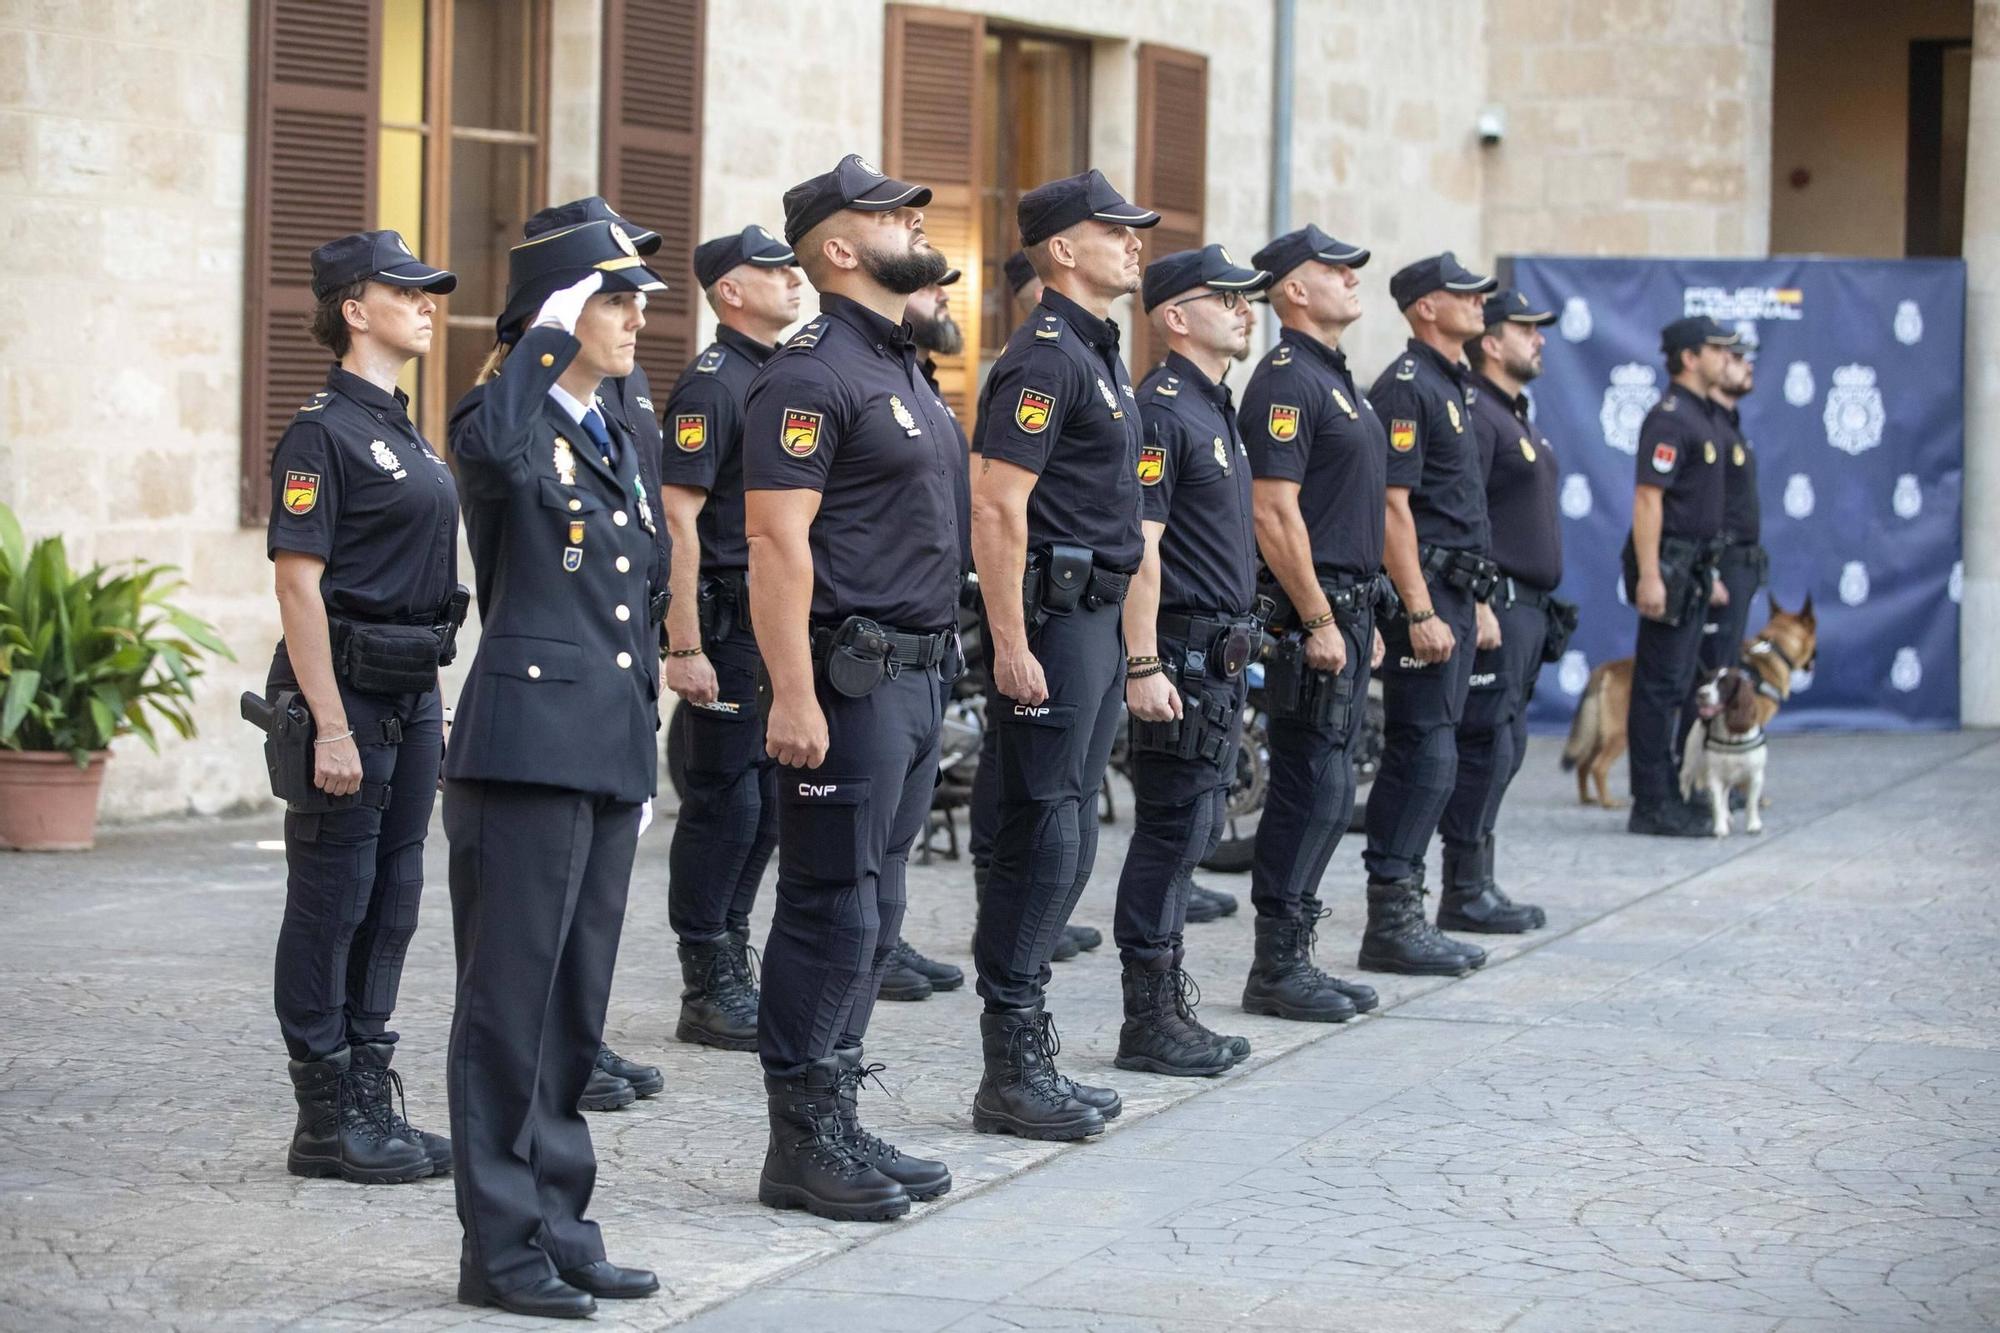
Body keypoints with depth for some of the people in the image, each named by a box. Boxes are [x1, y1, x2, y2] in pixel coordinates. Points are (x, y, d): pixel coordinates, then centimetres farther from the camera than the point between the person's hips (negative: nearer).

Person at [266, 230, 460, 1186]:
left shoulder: (401, 431, 16)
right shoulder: (324, 430, -12)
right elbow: (298, 580, -17)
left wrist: (434, 707, 18)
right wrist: (330, 727, -21)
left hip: (411, 689, 9)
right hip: (345, 683, -9)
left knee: (392, 901, 11)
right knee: (332, 902, -2)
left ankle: (369, 1102, 18)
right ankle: (326, 1120, 3)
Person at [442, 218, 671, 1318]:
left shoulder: (620, 450, 19)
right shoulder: (513, 428, -7)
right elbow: (488, 447, -35)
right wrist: (549, 330, -21)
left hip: (611, 757, 8)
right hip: (528, 749, -8)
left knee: (575, 1011, 12)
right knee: (512, 1003, -4)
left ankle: (558, 1228, 19)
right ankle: (502, 1249, 1)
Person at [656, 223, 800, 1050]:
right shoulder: (711, 384, -12)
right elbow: (677, 519, -17)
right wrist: (684, 646, -22)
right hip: (730, 623, -8)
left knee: (765, 805, 12)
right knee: (724, 804, -3)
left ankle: (731, 972, 21)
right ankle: (708, 996, 3)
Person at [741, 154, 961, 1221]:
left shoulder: (899, 367, 18)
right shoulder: (811, 373, -13)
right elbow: (776, 541, -19)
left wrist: (932, 674, 18)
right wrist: (793, 694, -25)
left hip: (916, 677, 10)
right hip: (850, 679, -10)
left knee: (872, 913, 12)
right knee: (832, 912, -5)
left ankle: (838, 1125, 19)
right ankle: (801, 1145, 0)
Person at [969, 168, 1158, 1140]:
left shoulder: (1097, 355, 18)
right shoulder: (1043, 359, -13)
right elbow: (996, 507, -20)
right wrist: (1012, 646, -24)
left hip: (1097, 621, 10)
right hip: (1052, 622, -10)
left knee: (1067, 840, 11)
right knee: (1042, 839, -8)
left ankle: (1030, 1059, 17)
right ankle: (1011, 1074, -4)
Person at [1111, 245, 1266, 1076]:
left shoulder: (1215, 409, 17)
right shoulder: (1162, 411, -14)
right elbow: (1138, 547, -19)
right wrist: (1143, 666, -24)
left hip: (1221, 656, 10)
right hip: (1182, 653, -10)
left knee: (1189, 833, 12)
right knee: (1171, 831, -6)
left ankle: (1168, 1004, 19)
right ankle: (1148, 1020, -2)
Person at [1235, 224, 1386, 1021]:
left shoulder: (1335, 380, 19)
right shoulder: (1286, 380, -13)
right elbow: (1273, 509, -19)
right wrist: (1318, 620, -21)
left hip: (1345, 606, 10)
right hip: (1310, 606, -10)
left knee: (1323, 790, 11)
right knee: (1311, 786, -8)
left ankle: (1292, 959, 16)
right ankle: (1277, 970, -3)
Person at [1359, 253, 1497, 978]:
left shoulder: (1450, 386, 19)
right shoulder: (1405, 387, -12)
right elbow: (1392, 506, -19)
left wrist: (1474, 601, 21)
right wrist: (1420, 613, -23)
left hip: (1453, 591, 10)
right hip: (1423, 590, -10)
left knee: (1422, 756, 10)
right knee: (1425, 754, -11)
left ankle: (1402, 916, 14)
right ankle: (1392, 924, -9)